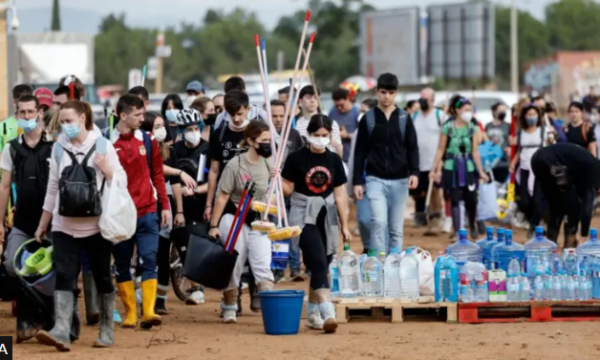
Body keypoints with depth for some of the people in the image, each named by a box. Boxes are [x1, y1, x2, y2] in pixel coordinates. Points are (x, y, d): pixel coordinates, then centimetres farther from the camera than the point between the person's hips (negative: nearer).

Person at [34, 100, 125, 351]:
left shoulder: (102, 145, -1)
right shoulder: (59, 148, 7)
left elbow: (122, 182, 1)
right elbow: (53, 188, 12)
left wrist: (105, 168, -19)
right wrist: (42, 225, 13)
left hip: (97, 225, -2)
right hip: (65, 226, 2)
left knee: (103, 278, 6)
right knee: (64, 277, -12)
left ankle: (106, 332, 16)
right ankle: (61, 332, -22)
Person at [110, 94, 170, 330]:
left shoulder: (147, 141, 6)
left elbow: (157, 174, 12)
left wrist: (165, 206, 8)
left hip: (147, 212, 2)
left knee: (149, 260, -8)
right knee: (122, 265, 5)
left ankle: (149, 311, -13)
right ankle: (130, 313, 11)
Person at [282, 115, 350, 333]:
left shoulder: (334, 160, 5)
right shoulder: (297, 158, -4)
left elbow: (339, 195, 7)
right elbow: (288, 189, -2)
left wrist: (344, 225, 6)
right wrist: (277, 179, -22)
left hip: (327, 216, 4)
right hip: (304, 215, -4)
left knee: (321, 265, 7)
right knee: (318, 262, -17)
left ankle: (312, 313, 19)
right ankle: (327, 312, -25)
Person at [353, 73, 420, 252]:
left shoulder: (405, 118, 6)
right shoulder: (368, 119, 3)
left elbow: (412, 148, 4)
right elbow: (360, 152, 4)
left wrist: (414, 172, -12)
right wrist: (357, 181, -1)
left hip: (399, 180, 2)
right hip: (375, 179, -2)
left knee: (397, 229, 5)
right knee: (379, 222, -16)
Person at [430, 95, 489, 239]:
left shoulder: (472, 128, 3)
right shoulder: (448, 128, -4)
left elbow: (475, 151, 5)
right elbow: (441, 150, 1)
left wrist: (481, 171, 1)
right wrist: (434, 169, 0)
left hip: (468, 169, 2)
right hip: (451, 169, -2)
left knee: (471, 199, 1)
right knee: (455, 200, -2)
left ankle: (472, 226, 26)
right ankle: (457, 231, 2)